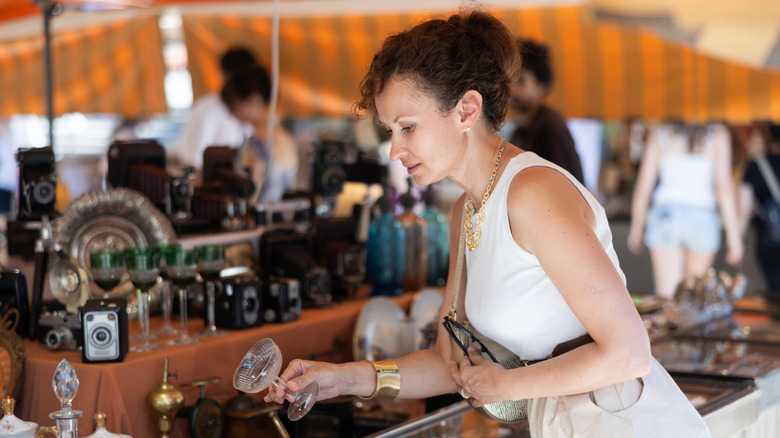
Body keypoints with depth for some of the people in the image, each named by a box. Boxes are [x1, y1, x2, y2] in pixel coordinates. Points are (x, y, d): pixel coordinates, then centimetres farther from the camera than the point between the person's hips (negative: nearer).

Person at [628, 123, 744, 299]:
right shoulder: (718, 135, 0)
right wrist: (733, 234, -4)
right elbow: (724, 187, -7)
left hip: (665, 216, 0)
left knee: (668, 294, -5)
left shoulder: (658, 133, 2)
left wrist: (636, 228, 14)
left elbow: (643, 187, 3)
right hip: (703, 218, 0)